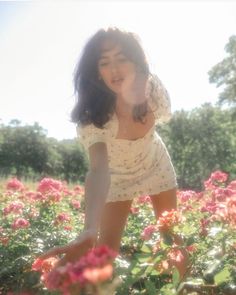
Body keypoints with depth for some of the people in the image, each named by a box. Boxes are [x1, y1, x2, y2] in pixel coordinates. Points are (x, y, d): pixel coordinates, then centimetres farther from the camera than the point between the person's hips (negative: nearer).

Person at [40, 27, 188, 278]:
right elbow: (98, 169, -50)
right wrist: (89, 231, -67)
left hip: (155, 166, 3)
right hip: (116, 177, -2)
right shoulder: (92, 114, -37)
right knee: (107, 247, -9)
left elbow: (161, 116, -9)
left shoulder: (153, 88, -29)